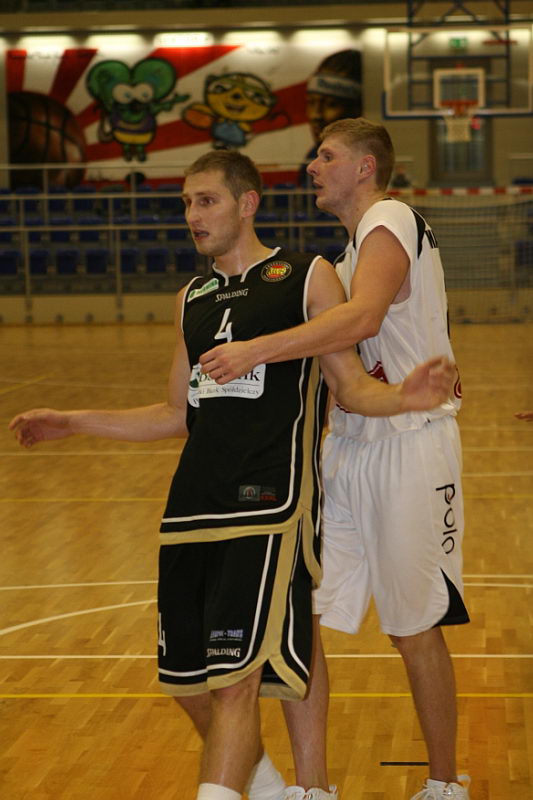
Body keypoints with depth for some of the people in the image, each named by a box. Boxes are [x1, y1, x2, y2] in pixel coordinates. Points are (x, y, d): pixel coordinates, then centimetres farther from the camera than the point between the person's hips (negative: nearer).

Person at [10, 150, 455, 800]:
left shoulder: (307, 277, 4)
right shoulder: (191, 299, 20)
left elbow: (351, 387, 1)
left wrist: (403, 397, -21)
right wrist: (72, 423, 23)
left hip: (269, 503, -6)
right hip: (192, 505, 6)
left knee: (235, 679, -14)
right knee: (186, 681, 10)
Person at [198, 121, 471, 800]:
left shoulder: (390, 223, -13)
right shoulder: (361, 239, 18)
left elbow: (363, 317, -33)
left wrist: (257, 351, -37)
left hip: (406, 445, -9)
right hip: (348, 444, 9)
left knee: (415, 631, 4)